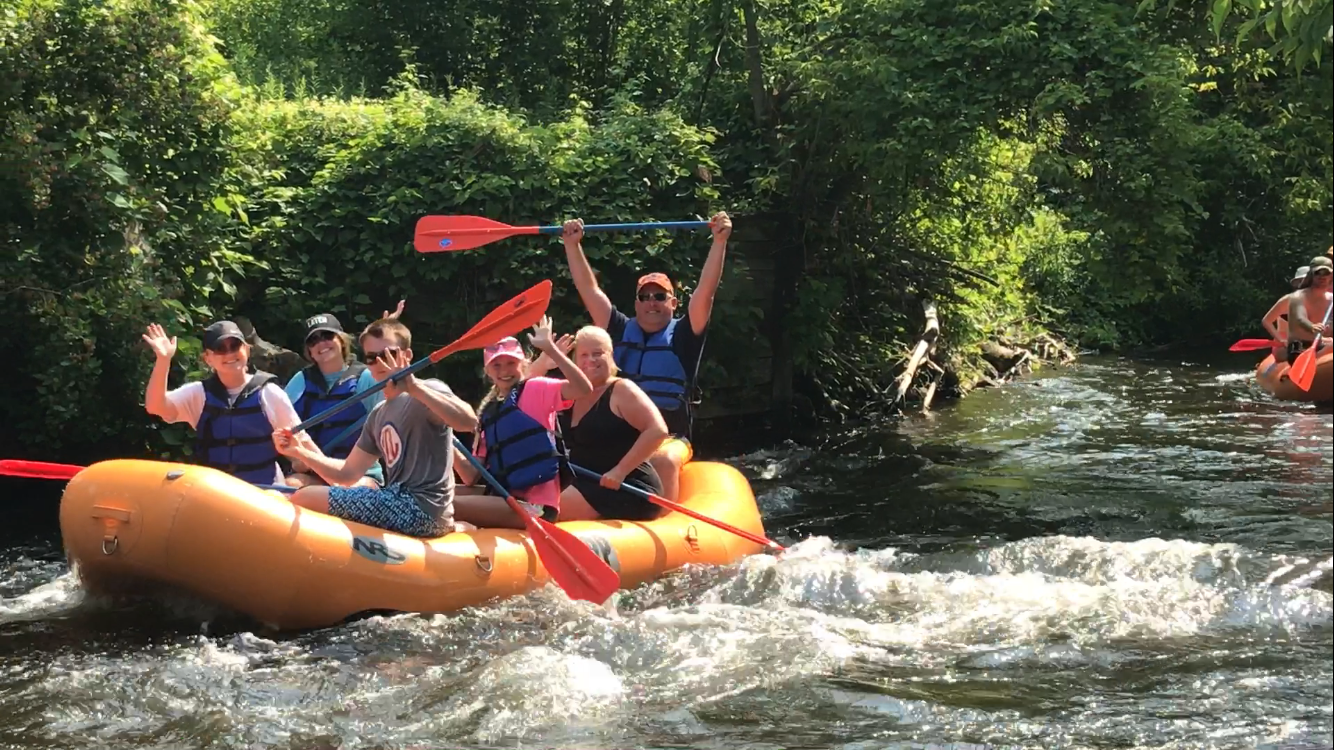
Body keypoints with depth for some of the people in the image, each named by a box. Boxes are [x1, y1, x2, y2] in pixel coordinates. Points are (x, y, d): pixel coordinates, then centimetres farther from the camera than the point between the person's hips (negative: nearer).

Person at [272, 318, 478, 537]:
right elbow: (347, 474, 18)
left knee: (304, 500, -11)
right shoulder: (379, 416, 18)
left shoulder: (427, 393, -7)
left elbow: (468, 422, -29)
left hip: (421, 509, -9)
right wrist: (301, 452, 4)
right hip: (402, 505, 9)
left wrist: (414, 387, -35)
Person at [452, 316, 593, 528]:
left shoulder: (535, 390, 0)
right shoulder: (487, 413, 18)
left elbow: (583, 388, -20)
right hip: (503, 498, 8)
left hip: (534, 506, -8)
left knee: (450, 506, -24)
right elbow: (472, 477, 13)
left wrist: (549, 348, -22)